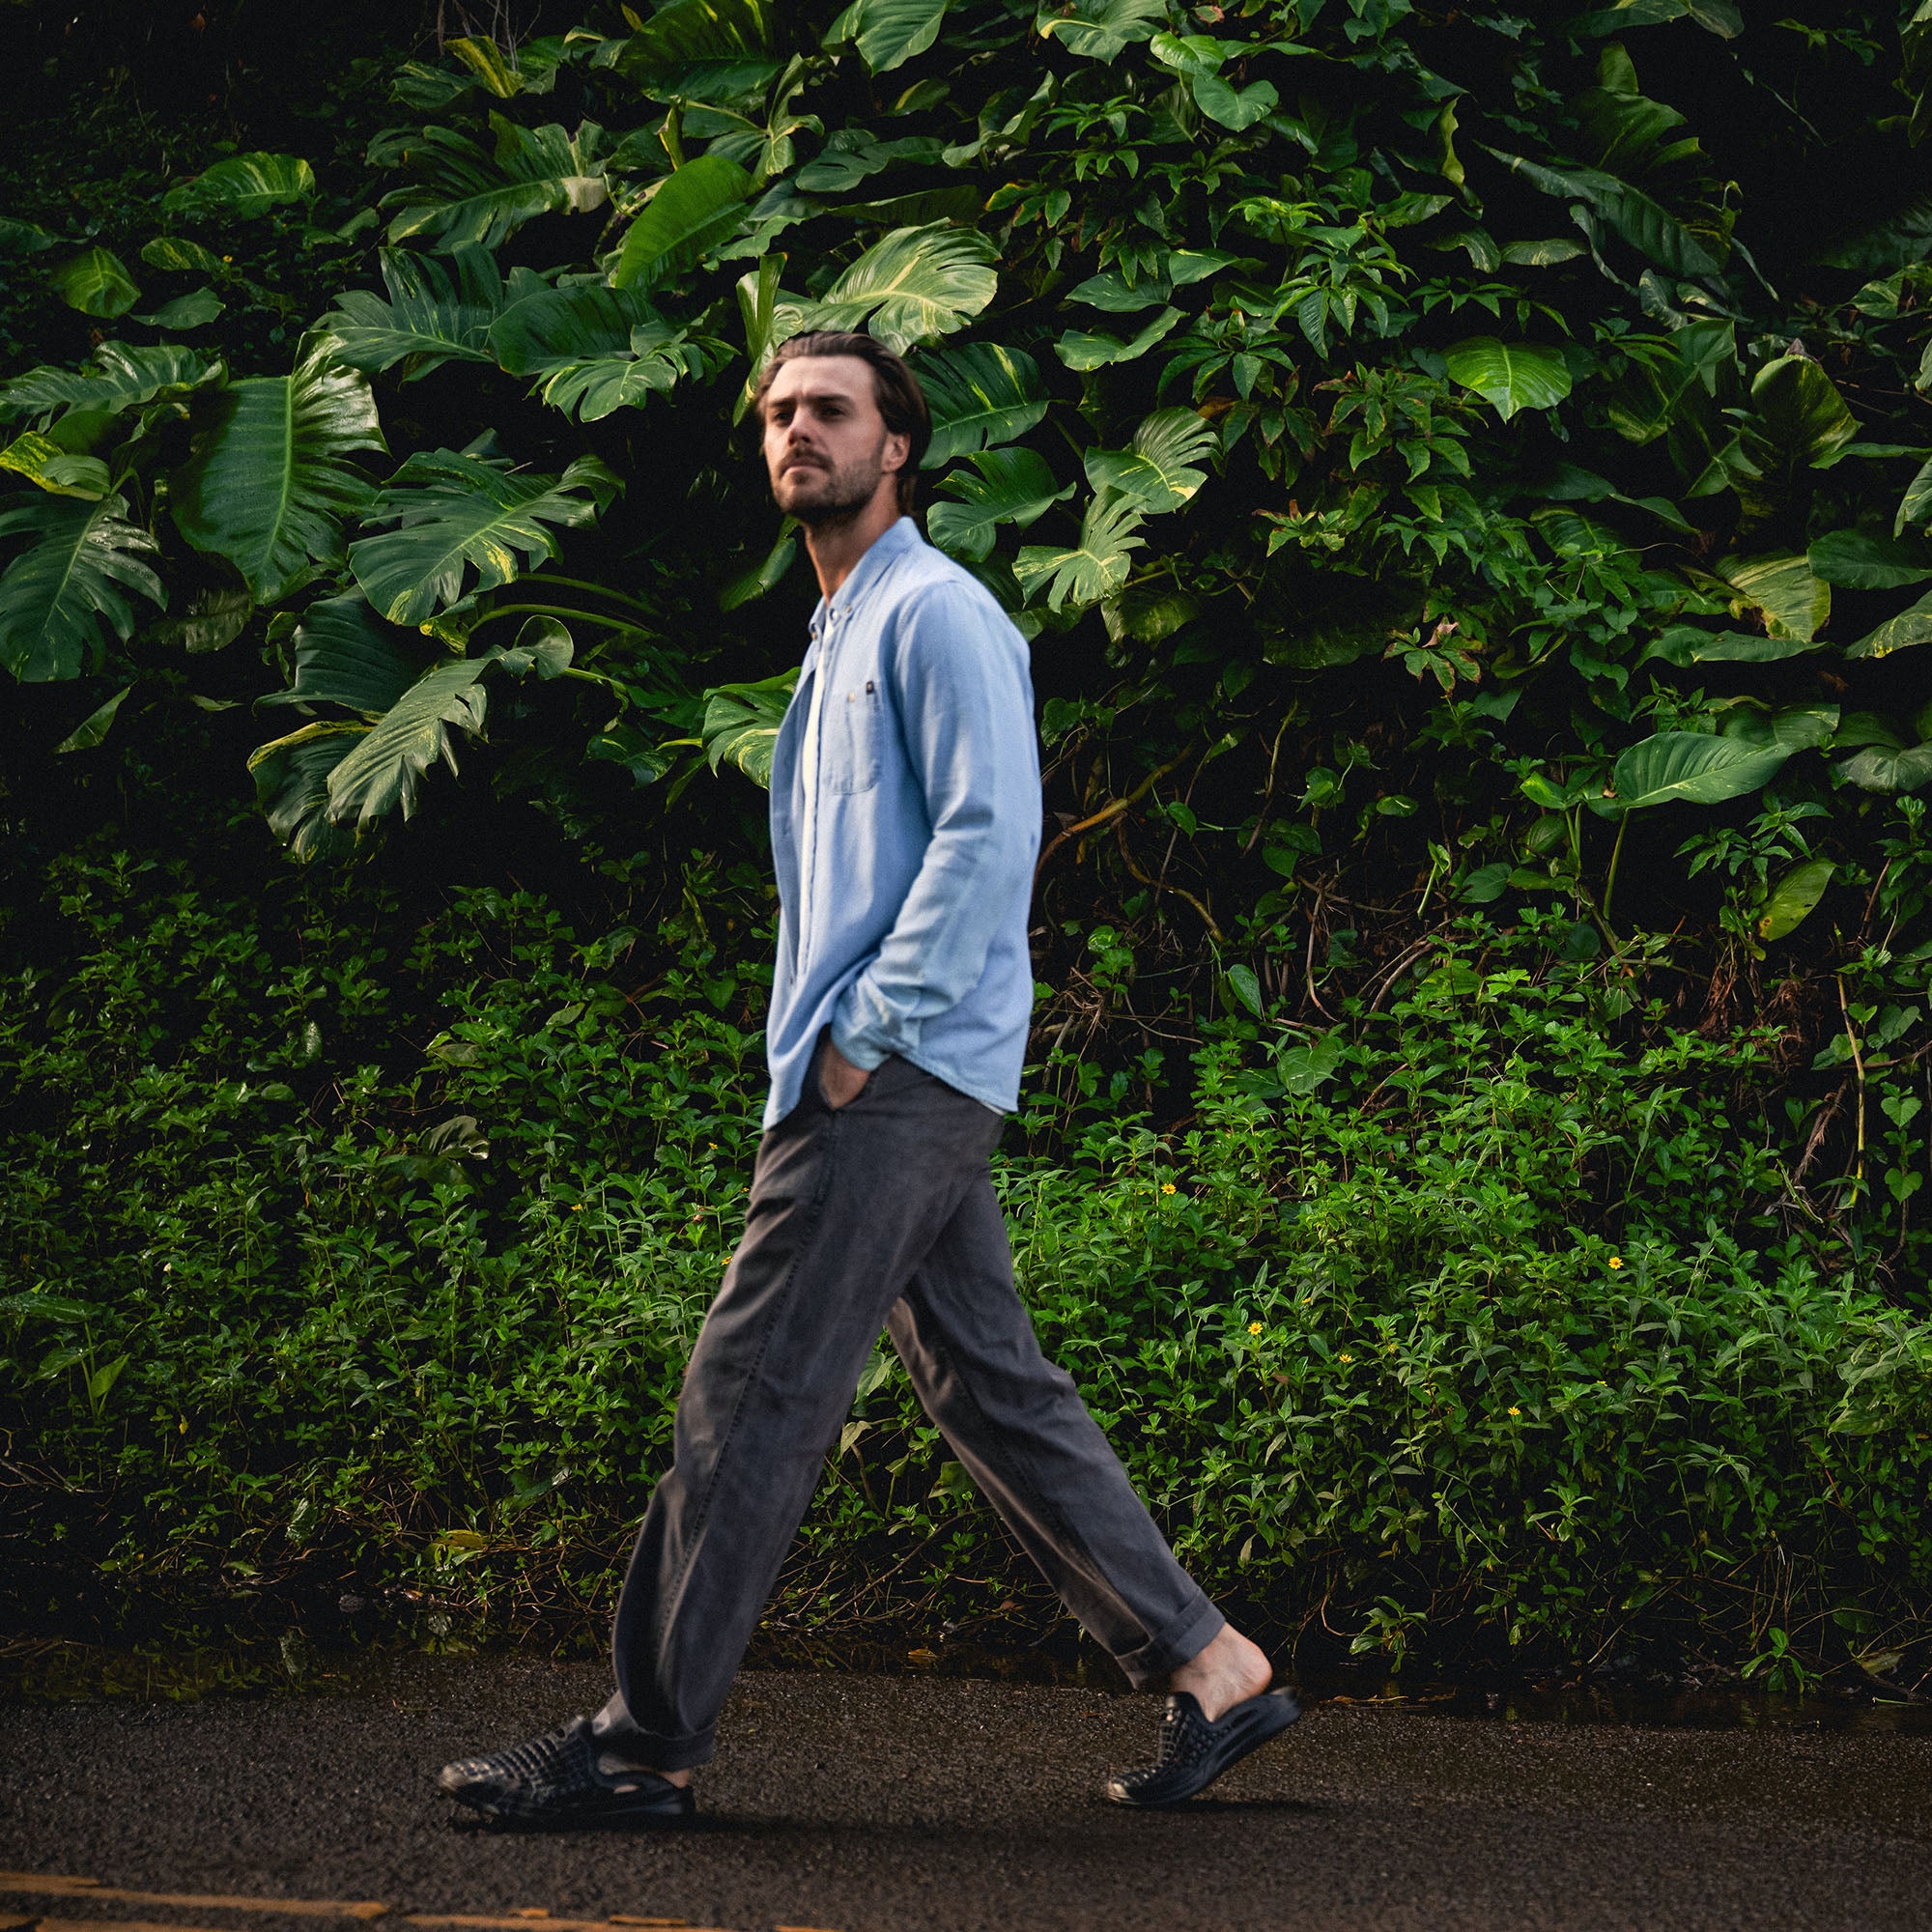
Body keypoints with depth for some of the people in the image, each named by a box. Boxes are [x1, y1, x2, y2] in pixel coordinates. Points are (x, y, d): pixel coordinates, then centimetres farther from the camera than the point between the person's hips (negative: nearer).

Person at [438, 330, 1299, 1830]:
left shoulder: (935, 613, -7)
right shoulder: (840, 637, 23)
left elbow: (990, 835, -18)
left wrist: (866, 1032, -18)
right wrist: (834, 1040, 15)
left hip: (903, 1075, -10)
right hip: (865, 1076, 10)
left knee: (750, 1392, -9)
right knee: (994, 1387, 9)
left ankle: (649, 1745, -4)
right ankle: (1206, 1664, 13)